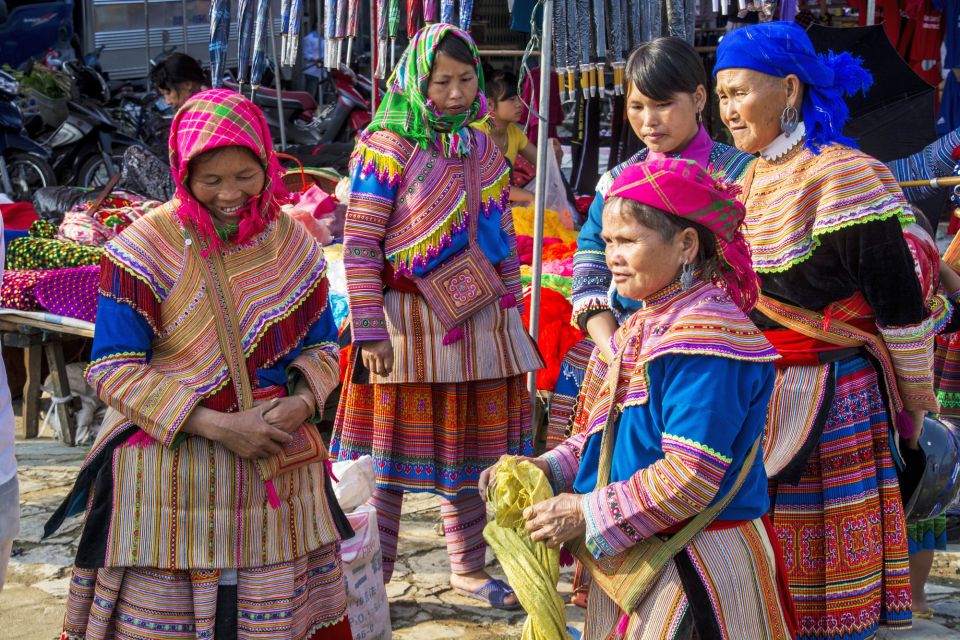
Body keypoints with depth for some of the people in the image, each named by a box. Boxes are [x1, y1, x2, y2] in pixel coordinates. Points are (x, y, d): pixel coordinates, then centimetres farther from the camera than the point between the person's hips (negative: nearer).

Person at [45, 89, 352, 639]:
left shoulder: (294, 244, 4)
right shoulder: (143, 250, -8)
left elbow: (322, 345, 12)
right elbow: (113, 370, -9)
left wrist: (303, 401, -11)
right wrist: (217, 425, -18)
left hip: (278, 463, 3)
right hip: (169, 466, -3)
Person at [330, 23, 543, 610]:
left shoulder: (485, 149, 9)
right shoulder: (389, 147, -9)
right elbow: (359, 246, -11)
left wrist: (511, 315, 13)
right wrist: (370, 331, -15)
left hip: (480, 321, 5)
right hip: (408, 320, -5)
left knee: (468, 450, 14)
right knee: (394, 454, 3)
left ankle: (468, 567, 28)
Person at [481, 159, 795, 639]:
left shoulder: (707, 337, -21)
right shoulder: (642, 327, 10)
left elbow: (690, 474, -25)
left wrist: (587, 514, -21)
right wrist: (544, 469, 1)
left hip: (695, 567, -9)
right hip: (633, 557, 9)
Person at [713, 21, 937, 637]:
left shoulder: (844, 177, -15)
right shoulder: (754, 179, 10)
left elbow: (901, 303, -13)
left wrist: (915, 403, -6)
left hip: (826, 406, -7)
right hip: (754, 397, 7)